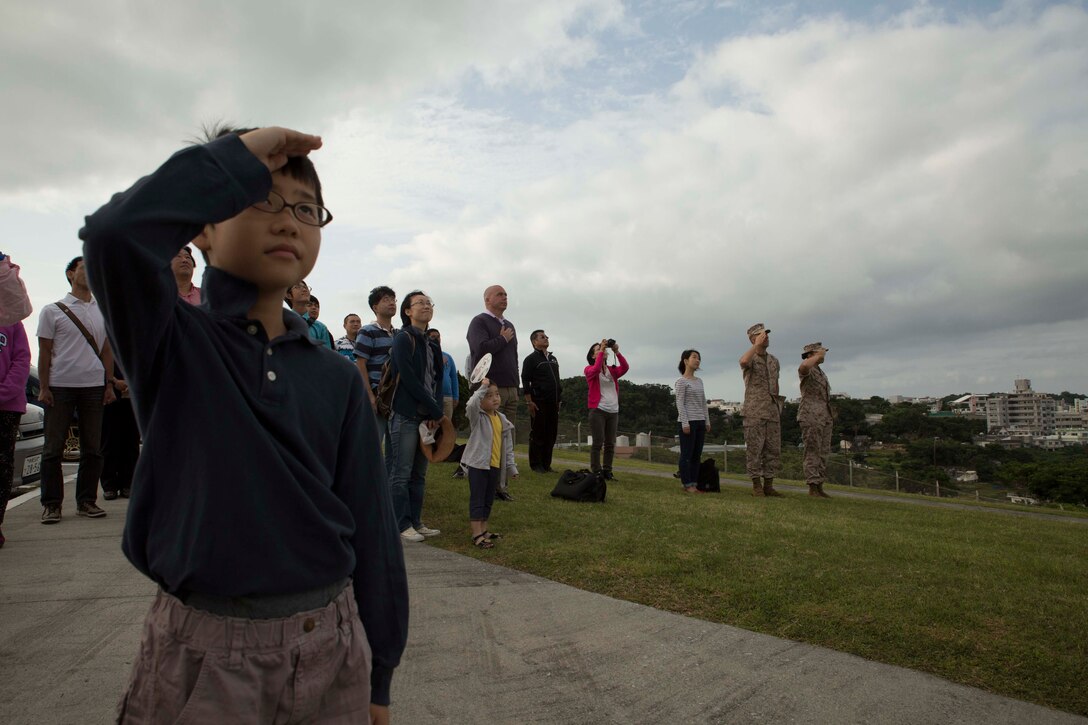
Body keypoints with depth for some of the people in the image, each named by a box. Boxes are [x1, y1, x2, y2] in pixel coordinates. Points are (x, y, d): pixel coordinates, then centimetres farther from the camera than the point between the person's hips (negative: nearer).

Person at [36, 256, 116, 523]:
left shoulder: (103, 311, 13)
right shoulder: (53, 311, 4)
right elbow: (44, 353, 2)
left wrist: (109, 384, 6)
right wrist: (44, 388, -4)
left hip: (94, 386, 3)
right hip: (60, 386, -2)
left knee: (92, 448, 4)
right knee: (53, 448, 2)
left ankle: (87, 501, 12)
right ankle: (51, 504, 10)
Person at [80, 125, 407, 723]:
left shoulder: (337, 379, -1)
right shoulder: (172, 342, -6)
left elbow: (368, 524, 0)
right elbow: (113, 234, -29)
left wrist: (377, 673, 4)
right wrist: (241, 157, -18)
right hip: (201, 651, -2)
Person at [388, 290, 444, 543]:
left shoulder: (432, 345, 16)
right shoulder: (403, 339, -6)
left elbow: (437, 380, 12)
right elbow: (409, 379, -14)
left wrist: (435, 412, -4)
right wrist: (436, 409, -12)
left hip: (427, 416, 8)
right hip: (406, 415, -7)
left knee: (419, 474, 12)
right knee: (401, 474, -1)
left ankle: (415, 521, 20)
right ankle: (402, 525, 7)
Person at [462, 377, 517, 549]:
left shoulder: (503, 420, 8)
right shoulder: (478, 417, -8)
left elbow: (508, 446, 13)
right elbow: (471, 405, -34)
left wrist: (511, 467, 12)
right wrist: (483, 387, -25)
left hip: (496, 466, 6)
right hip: (478, 464, -6)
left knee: (488, 500, 16)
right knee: (477, 500, -2)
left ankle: (483, 530, 29)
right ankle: (477, 535, 2)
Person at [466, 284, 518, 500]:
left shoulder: (509, 325, 21)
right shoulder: (479, 322, -2)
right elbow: (481, 348, -20)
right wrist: (503, 339, -5)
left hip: (510, 390, 7)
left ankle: (501, 483, 13)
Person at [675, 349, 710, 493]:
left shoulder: (699, 381, 16)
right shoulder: (681, 381, -5)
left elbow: (703, 403, 17)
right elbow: (680, 403, -11)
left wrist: (707, 421, 11)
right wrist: (685, 422, -17)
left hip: (700, 422, 7)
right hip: (688, 421, -7)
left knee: (697, 454, 8)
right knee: (687, 454, -3)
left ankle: (694, 482, 13)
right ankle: (687, 484, 1)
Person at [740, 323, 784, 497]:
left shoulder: (774, 361, 17)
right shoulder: (750, 358, -3)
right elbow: (743, 361, -30)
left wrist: (778, 407, 18)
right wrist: (757, 344, -18)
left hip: (772, 411, 6)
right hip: (754, 412, -6)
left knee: (773, 450, 6)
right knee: (754, 449, -3)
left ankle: (768, 485, 13)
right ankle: (756, 485, 3)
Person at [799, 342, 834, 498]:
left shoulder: (820, 372, 23)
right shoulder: (806, 370, -6)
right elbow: (804, 365, -34)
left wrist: (830, 417, 21)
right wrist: (819, 355, -17)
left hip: (824, 418, 9)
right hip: (811, 417, -9)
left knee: (823, 453, 8)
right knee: (813, 452, -9)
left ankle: (819, 487, 12)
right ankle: (813, 487, -7)